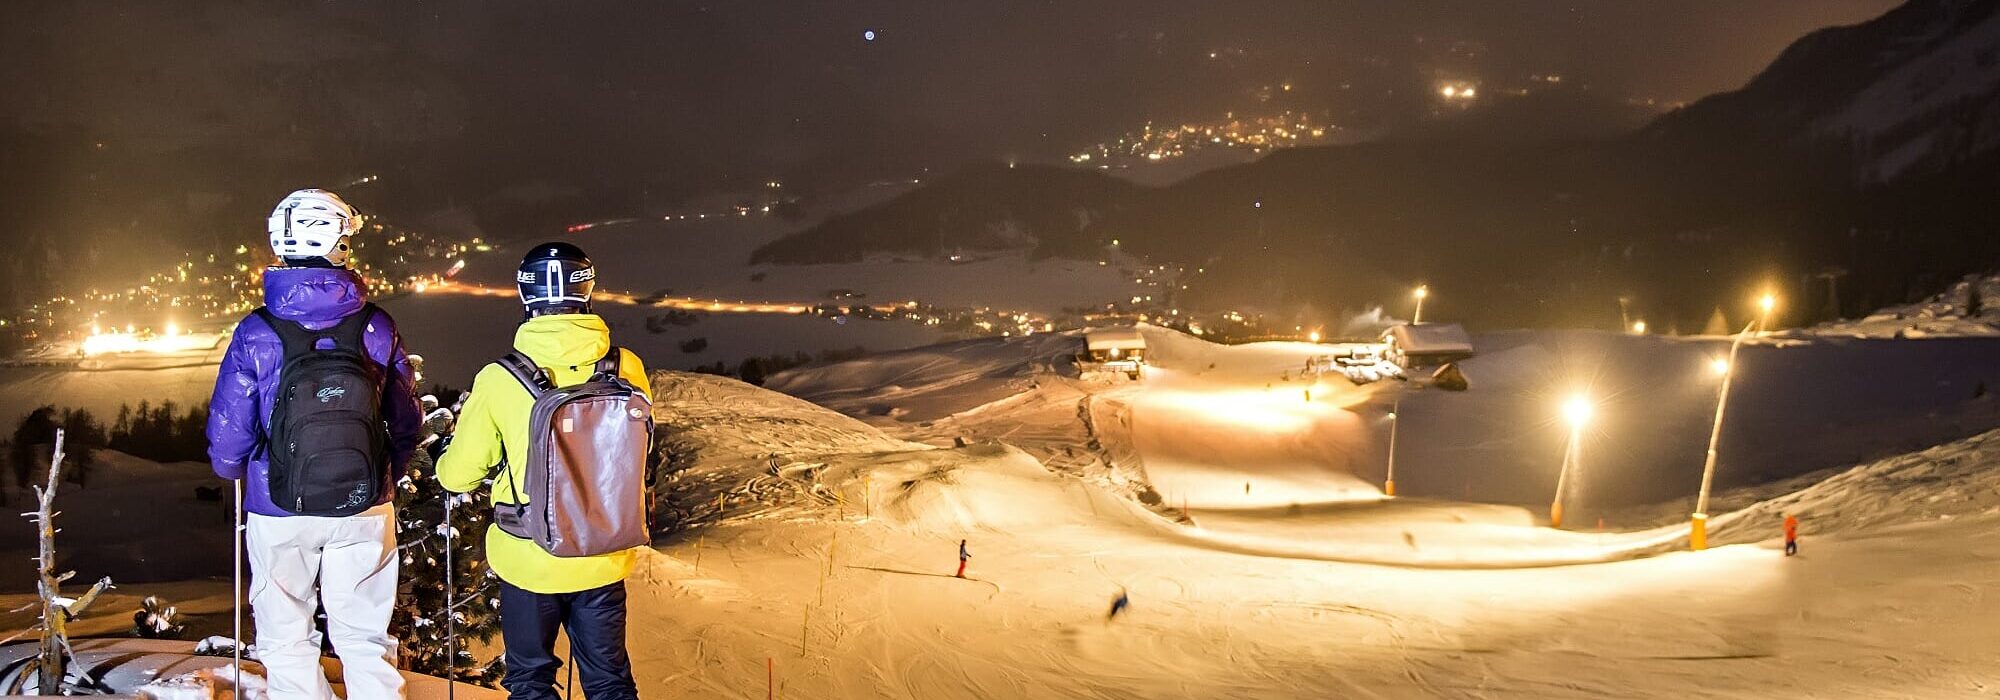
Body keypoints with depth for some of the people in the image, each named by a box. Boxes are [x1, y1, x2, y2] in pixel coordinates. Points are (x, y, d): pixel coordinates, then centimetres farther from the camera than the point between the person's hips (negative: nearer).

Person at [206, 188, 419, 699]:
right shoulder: (377, 327, -7)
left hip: (280, 512, -1)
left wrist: (234, 471, 14)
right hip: (365, 509, 2)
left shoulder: (257, 334, -13)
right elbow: (405, 422, 1)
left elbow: (229, 432, -9)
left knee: (287, 642, 14)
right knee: (364, 637, 13)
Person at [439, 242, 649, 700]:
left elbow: (459, 475, -5)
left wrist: (443, 461, 18)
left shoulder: (499, 380, -17)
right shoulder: (627, 369, -11)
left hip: (529, 560, -2)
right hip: (604, 559, 2)